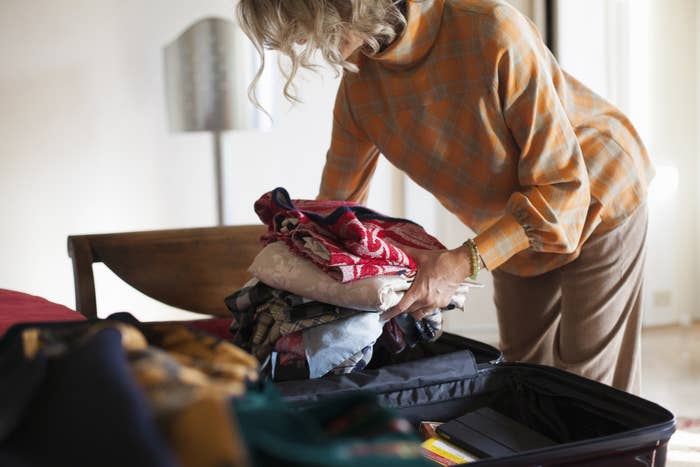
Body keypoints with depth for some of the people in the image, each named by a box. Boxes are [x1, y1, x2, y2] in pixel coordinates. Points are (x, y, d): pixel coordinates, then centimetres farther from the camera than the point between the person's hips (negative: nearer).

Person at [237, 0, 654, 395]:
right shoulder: (358, 84, -14)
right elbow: (335, 204, -1)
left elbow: (561, 184, -30)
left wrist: (463, 263, -35)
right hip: (514, 234, 6)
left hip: (596, 203, -5)